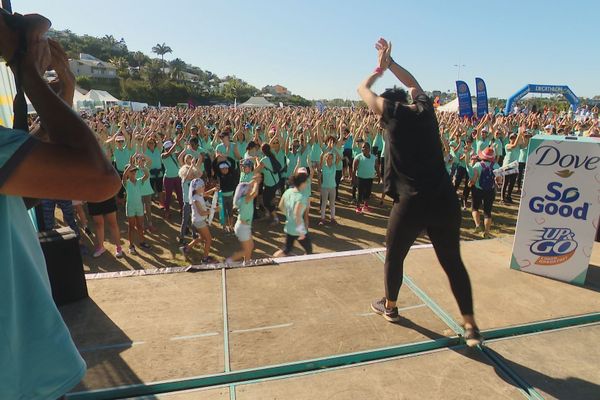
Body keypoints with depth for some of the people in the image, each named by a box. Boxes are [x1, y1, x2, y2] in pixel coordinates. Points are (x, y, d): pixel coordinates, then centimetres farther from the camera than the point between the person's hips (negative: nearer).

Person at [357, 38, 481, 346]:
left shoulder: (392, 112, 1)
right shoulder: (425, 108, 12)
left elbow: (362, 89, 18)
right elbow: (413, 84, 34)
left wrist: (379, 68, 33)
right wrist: (390, 62, 37)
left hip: (412, 202, -4)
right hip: (444, 199, 5)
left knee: (394, 256, 18)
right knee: (453, 262, 14)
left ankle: (389, 306, 39)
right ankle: (471, 326, 22)